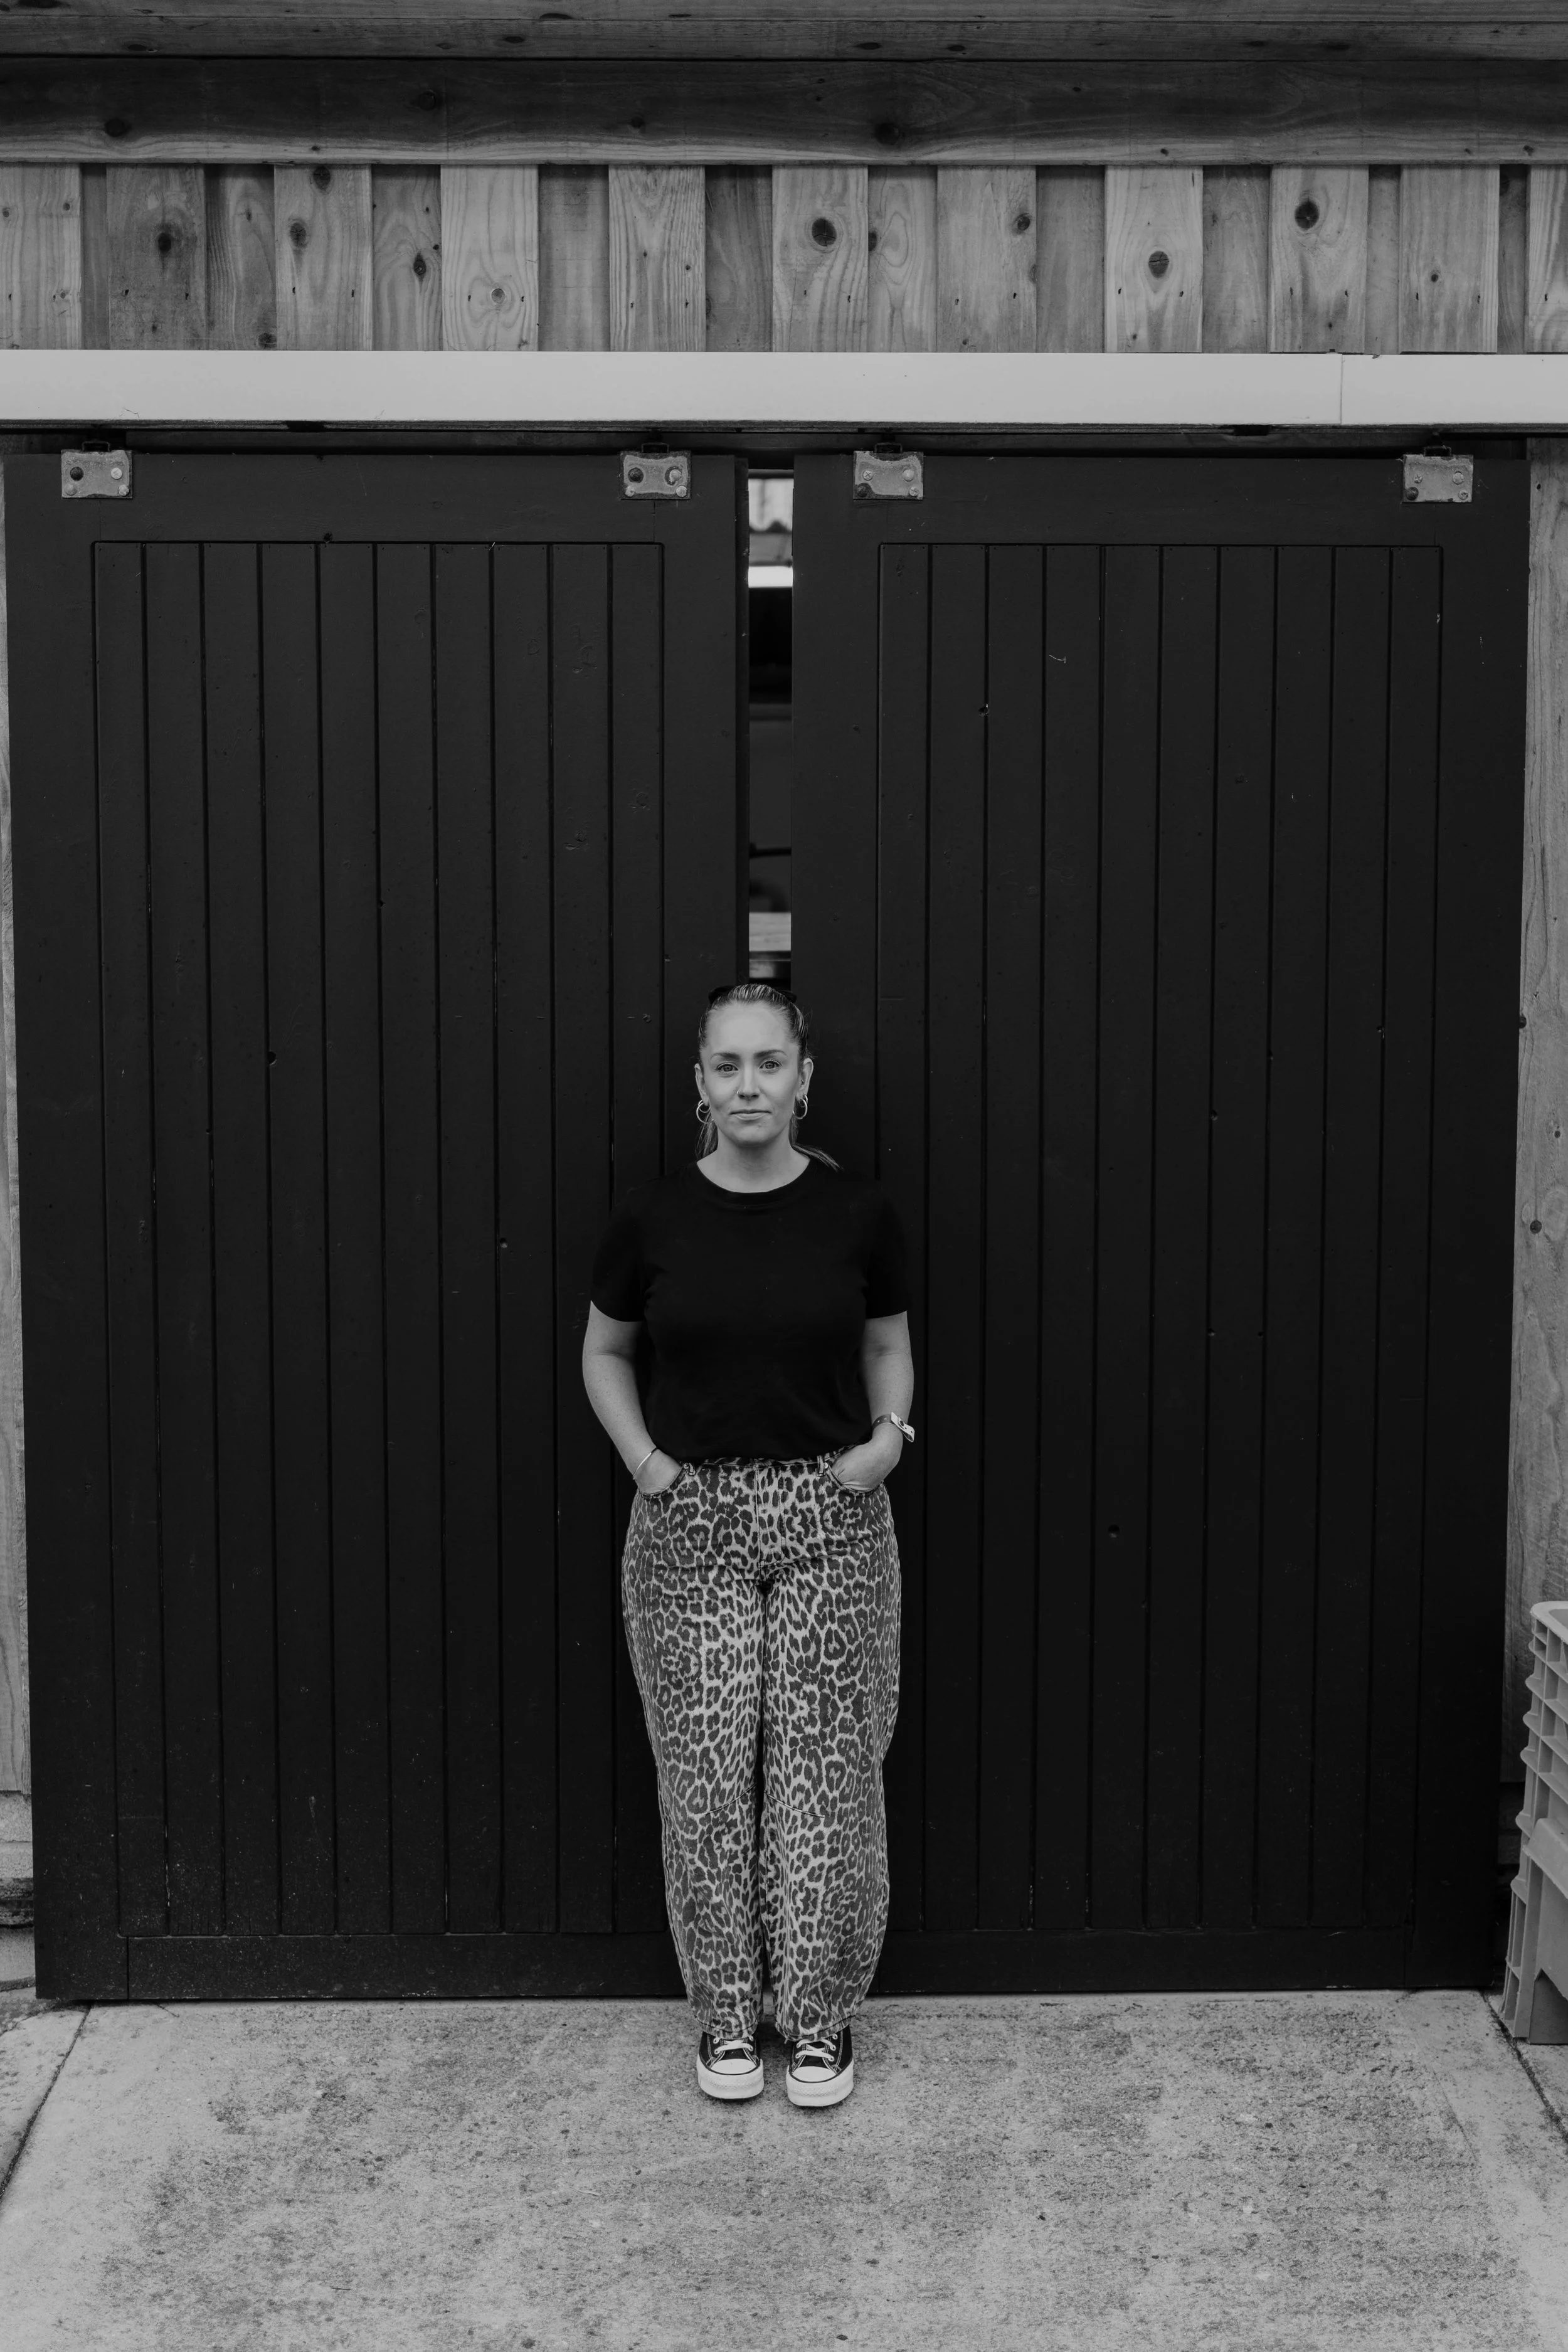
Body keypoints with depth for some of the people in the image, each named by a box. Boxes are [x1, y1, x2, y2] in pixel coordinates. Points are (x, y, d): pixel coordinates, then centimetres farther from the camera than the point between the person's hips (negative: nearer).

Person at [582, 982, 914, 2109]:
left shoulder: (857, 1214, -3)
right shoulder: (654, 1218, -3)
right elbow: (605, 1353, 11)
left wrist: (889, 1434, -7)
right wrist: (641, 1455, -3)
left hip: (830, 1520, 0)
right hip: (691, 1523, 0)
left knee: (824, 1769, 5)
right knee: (707, 1775, 5)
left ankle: (822, 2012, 21)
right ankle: (727, 2012, 23)